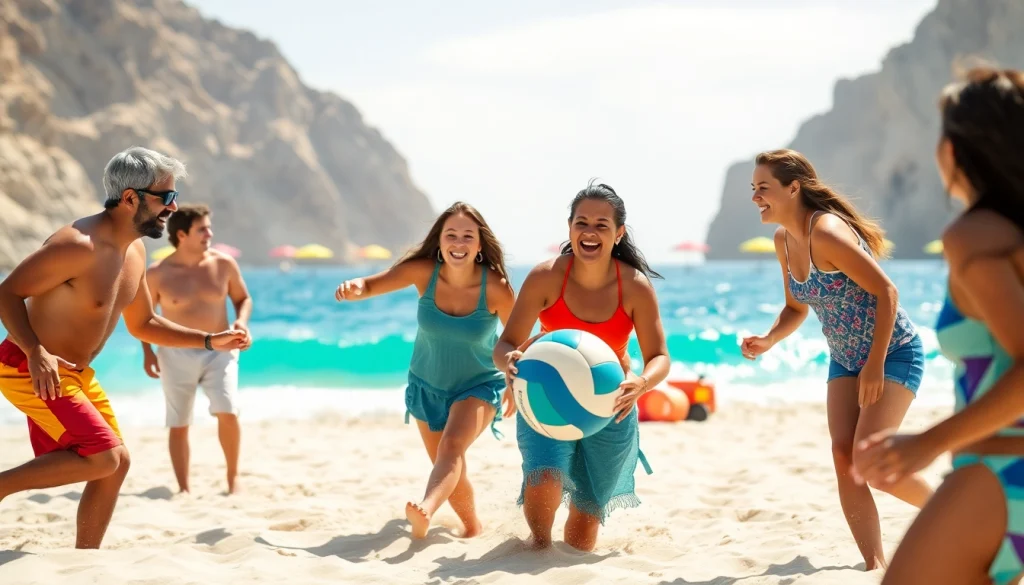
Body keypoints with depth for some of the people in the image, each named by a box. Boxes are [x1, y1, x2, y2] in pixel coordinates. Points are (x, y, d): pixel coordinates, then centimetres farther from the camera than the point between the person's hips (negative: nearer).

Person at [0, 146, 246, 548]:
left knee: (117, 463, 9)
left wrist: (209, 341, 11)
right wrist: (36, 353, -33)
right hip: (33, 370, -10)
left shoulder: (135, 251, 7)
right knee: (102, 457, -17)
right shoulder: (79, 244, -23)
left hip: (77, 374, 10)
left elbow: (143, 324, 18)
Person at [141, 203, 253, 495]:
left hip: (218, 351, 0)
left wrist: (242, 321, -9)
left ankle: (233, 477, 3)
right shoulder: (158, 273, -6)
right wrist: (147, 352, -1)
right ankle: (183, 488, 15)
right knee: (178, 424, 4)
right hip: (176, 354, 0)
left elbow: (243, 298, 11)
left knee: (228, 412, -16)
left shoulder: (224, 264, -2)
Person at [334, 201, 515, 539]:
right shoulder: (423, 272, -20)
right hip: (428, 385, 3)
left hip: (479, 385, -3)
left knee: (452, 446, -31)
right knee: (450, 471, 14)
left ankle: (425, 513, -51)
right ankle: (472, 527, 39)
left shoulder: (495, 287, -25)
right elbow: (372, 285, -14)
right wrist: (354, 288, -37)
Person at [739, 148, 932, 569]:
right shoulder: (784, 241, 1)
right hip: (845, 359, 8)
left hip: (894, 353, -8)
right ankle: (876, 564, -6)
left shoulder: (826, 233, -26)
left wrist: (876, 364, -24)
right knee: (844, 455, -8)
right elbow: (797, 307, 14)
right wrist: (769, 339, -6)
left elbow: (886, 291, -25)